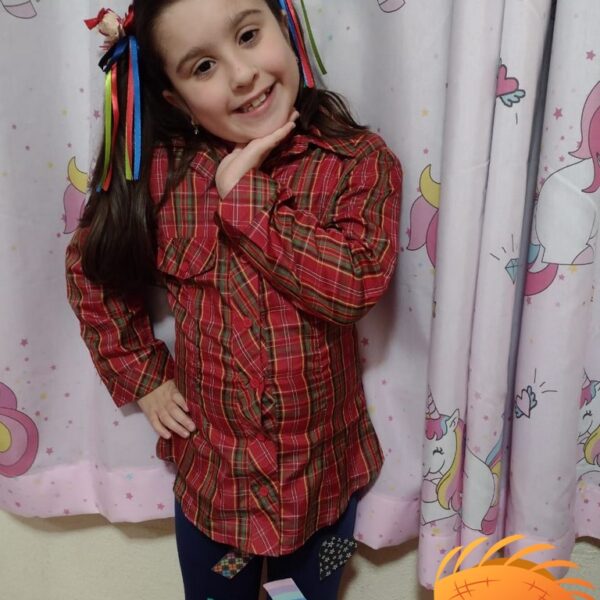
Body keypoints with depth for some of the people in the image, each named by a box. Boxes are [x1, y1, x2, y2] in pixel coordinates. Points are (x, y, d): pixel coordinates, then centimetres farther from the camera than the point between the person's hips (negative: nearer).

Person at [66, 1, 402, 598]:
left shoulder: (362, 162, -13)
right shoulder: (163, 170, -9)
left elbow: (352, 285, -27)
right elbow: (91, 268, 4)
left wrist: (242, 193, -24)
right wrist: (140, 375, -1)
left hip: (324, 475, 0)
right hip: (211, 475, 1)